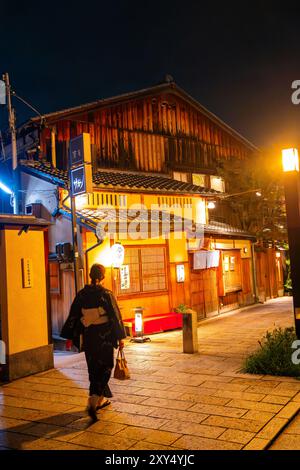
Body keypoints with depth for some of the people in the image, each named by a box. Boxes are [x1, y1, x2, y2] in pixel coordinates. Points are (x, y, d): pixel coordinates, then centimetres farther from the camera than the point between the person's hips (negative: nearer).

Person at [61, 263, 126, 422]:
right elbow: (116, 317, -10)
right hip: (105, 338, -4)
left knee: (94, 369, 18)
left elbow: (73, 317, 3)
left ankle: (99, 400, 30)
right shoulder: (106, 294, -13)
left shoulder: (81, 295, -3)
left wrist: (70, 337, 13)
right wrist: (120, 338, -2)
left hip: (88, 338, 4)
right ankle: (93, 403, -8)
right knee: (104, 369, 6)